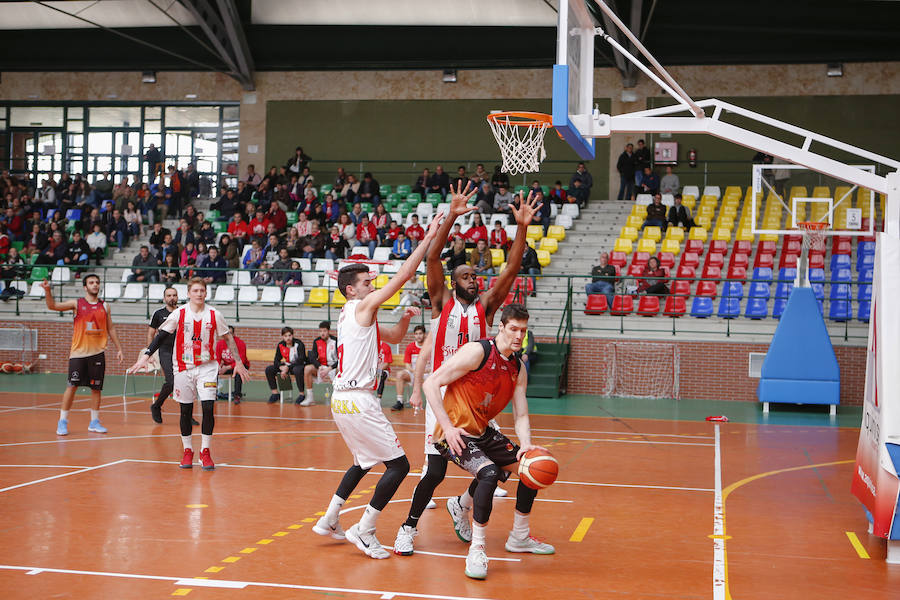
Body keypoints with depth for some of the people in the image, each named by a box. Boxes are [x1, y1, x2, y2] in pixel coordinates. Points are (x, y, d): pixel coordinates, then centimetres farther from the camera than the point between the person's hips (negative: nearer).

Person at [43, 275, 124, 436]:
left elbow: (110, 329, 16)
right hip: (78, 352, -3)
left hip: (98, 353, 3)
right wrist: (48, 291, -28)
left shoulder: (104, 306, 9)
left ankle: (94, 422, 16)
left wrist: (118, 348, 13)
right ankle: (63, 421, 4)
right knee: (72, 386, -5)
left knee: (96, 388, 6)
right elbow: (53, 306, -10)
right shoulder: (77, 304, 0)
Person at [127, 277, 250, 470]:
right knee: (186, 411, 5)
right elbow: (160, 335, 0)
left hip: (207, 367, 0)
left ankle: (205, 452, 1)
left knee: (208, 408, -10)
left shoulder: (215, 315, -1)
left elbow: (228, 338, 8)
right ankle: (187, 451, 19)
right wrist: (145, 356, -9)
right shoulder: (178, 314, -3)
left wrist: (238, 363, 6)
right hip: (183, 368, 0)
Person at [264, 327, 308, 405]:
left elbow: (301, 360, -25)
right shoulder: (280, 345, -2)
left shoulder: (298, 344, -17)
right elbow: (276, 360, 0)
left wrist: (288, 368, -28)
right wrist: (282, 367, -22)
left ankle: (302, 394, -28)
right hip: (287, 366, 6)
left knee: (297, 370, -42)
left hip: (299, 365, -6)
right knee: (269, 369, -9)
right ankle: (275, 393, -1)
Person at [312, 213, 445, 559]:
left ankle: (329, 521, 28)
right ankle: (364, 531, -4)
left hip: (342, 400, 10)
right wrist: (429, 238, -9)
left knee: (364, 463, 27)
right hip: (358, 401, -10)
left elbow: (393, 338, 28)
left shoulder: (350, 316, 20)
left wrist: (403, 319, 9)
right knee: (398, 465, -6)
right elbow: (404, 275, -12)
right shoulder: (362, 306, -7)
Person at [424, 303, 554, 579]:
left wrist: (526, 445, -16)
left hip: (483, 433, 9)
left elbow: (520, 415, 5)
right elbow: (431, 383, -20)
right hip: (455, 434, -9)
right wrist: (448, 427, -25)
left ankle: (519, 537, 29)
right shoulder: (478, 352, -18)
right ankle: (476, 550, -18)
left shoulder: (518, 369, 5)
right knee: (489, 472, -31)